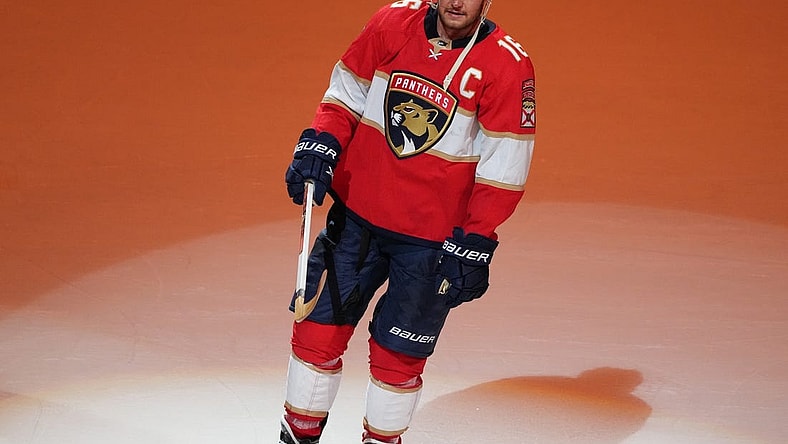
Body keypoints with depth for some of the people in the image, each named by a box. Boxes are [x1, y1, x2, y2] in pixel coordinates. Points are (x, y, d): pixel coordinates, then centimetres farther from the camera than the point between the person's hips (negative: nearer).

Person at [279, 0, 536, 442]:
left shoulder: (508, 65, -14)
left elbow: (504, 168, -12)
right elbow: (346, 94, 8)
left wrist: (475, 245, -14)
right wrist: (319, 144, -9)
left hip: (434, 236, -3)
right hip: (357, 211, 3)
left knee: (397, 352, 5)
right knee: (318, 326, 6)